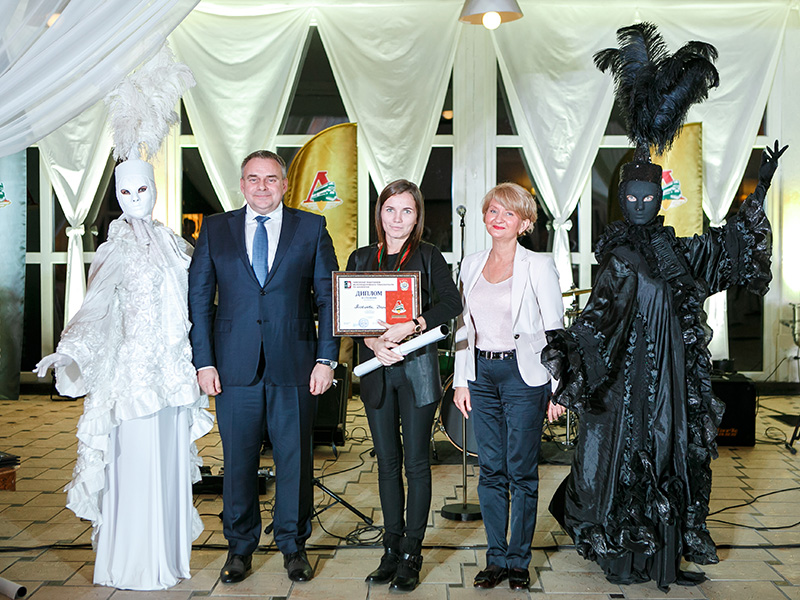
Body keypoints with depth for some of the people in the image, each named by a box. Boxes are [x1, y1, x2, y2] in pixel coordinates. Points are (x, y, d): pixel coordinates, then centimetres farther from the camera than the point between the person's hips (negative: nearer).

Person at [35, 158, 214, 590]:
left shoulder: (172, 243, 12)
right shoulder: (117, 251, -4)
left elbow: (193, 297, 19)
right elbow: (96, 309, -14)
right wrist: (66, 352, -27)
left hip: (174, 371, 5)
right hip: (134, 371, -5)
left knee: (171, 464, 11)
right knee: (136, 466, -1)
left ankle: (169, 552, 25)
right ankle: (133, 564, 13)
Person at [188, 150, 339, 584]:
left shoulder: (312, 229, 6)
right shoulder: (215, 229, 9)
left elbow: (328, 298, 4)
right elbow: (199, 299, 6)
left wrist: (326, 357, -4)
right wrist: (204, 361, -2)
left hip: (294, 366, 0)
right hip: (235, 365, 1)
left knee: (295, 457, 7)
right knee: (238, 458, 8)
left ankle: (293, 545, 25)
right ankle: (240, 546, 26)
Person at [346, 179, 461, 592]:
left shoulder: (427, 256, 2)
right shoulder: (361, 258, 11)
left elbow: (452, 303, -13)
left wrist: (409, 327, -24)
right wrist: (374, 343, -15)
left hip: (417, 368, -3)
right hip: (375, 368, 3)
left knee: (416, 463, 1)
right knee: (387, 462, 9)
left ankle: (411, 555, 12)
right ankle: (391, 550, 20)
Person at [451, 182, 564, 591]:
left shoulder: (538, 266, -3)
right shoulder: (471, 265, 10)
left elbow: (555, 331, -4)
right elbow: (463, 326, 13)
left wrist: (557, 388, -8)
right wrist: (460, 380, 8)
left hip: (523, 374, -4)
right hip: (481, 374, 4)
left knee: (521, 471, 3)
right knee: (490, 469, 9)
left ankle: (519, 561, 17)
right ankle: (496, 558, 20)